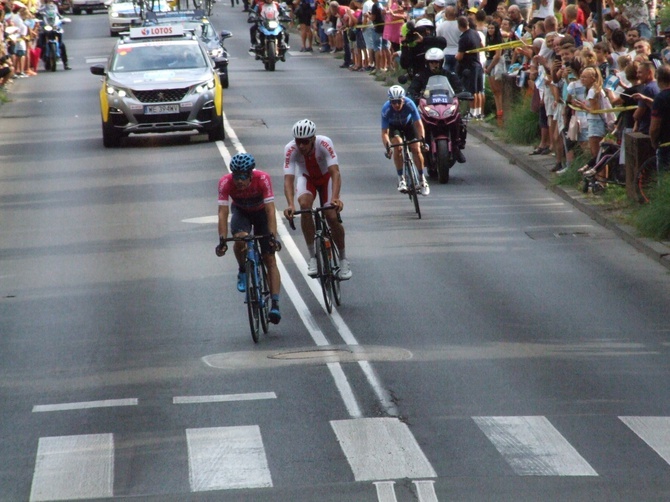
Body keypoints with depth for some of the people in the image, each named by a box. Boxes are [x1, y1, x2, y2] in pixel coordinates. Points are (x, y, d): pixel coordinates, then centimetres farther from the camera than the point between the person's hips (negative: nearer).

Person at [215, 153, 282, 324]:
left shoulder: (262, 179, -34)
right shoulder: (225, 182, -31)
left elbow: (270, 209, -36)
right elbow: (223, 212, -32)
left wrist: (272, 236, -45)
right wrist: (222, 240, -41)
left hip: (261, 212, 0)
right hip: (240, 212, 0)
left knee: (270, 259, -10)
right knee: (240, 238, -34)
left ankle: (275, 304, -12)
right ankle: (242, 271, -5)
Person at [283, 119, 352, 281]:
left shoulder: (324, 143, -36)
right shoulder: (290, 149, -32)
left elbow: (335, 172, -42)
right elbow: (288, 179, -37)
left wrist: (335, 198, -57)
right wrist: (290, 205, -54)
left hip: (326, 177, -1)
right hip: (306, 178, 1)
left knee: (332, 216, -17)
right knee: (305, 204, -30)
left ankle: (343, 259, 8)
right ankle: (312, 256, -18)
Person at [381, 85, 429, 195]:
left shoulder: (409, 104, -35)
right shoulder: (386, 109, -35)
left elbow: (418, 124, -32)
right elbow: (384, 132, -33)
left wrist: (422, 139, -47)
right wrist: (387, 146, -49)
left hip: (408, 124, 1)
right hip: (394, 126, -1)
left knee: (416, 150, -12)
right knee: (398, 147, -26)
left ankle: (422, 179, 6)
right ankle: (401, 178, -16)